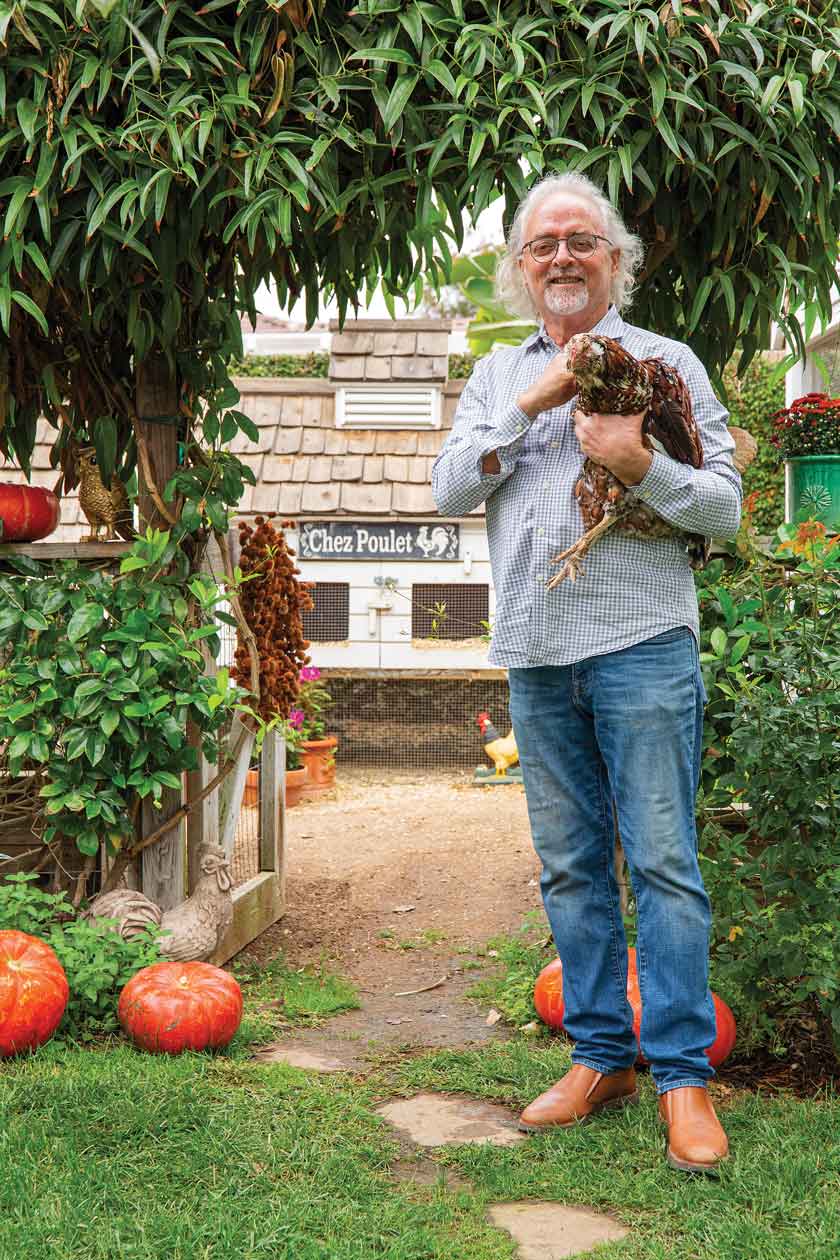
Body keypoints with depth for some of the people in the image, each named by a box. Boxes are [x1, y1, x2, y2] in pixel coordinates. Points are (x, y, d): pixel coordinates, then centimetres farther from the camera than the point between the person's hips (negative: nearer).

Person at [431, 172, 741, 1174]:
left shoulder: (665, 361, 7)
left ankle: (682, 1075, 1)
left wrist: (638, 465, -17)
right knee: (570, 866, 8)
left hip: (640, 646, -4)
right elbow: (449, 491, 4)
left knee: (661, 859, -5)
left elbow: (724, 506, 1)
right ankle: (602, 1058, 18)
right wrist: (533, 404, -6)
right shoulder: (497, 376, 18)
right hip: (536, 657, 4)